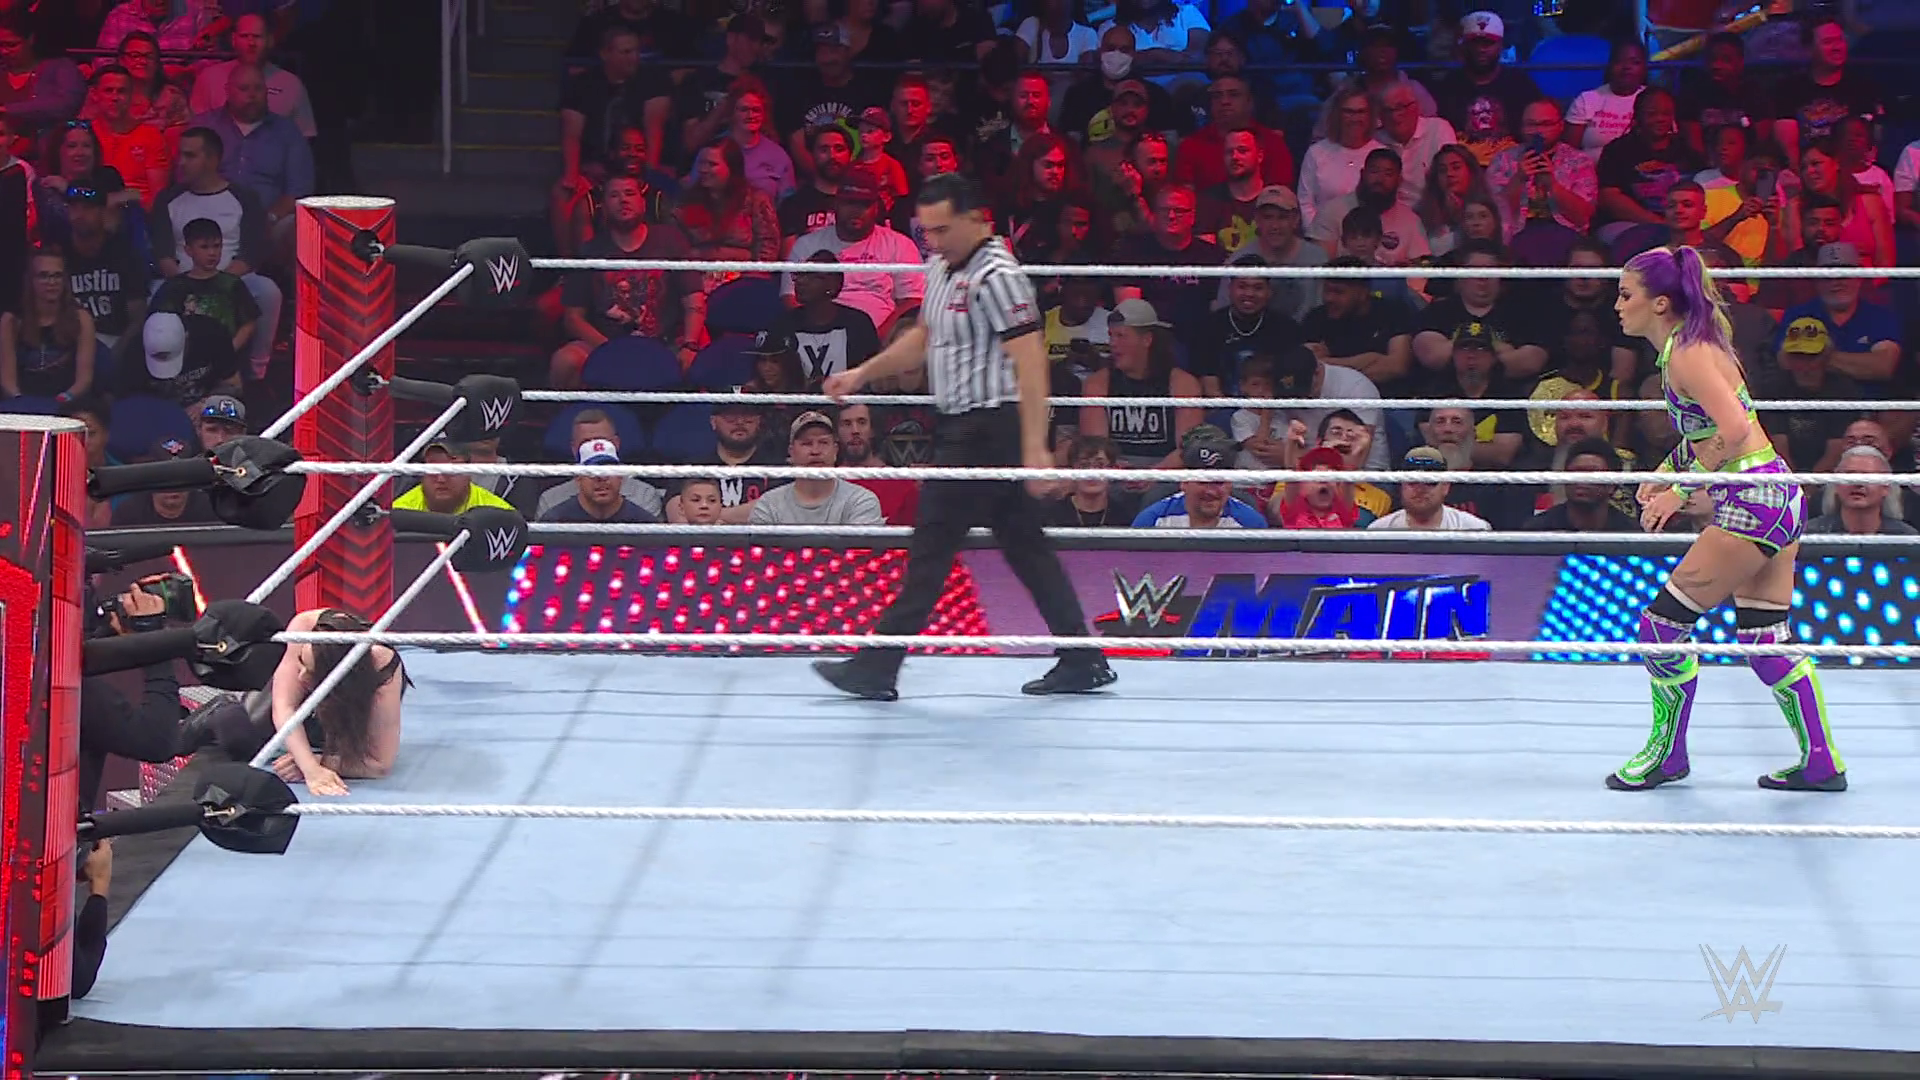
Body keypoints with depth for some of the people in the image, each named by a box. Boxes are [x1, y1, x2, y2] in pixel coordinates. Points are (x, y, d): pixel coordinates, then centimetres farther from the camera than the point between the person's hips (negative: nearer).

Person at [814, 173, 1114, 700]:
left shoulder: (996, 276, -17)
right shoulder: (942, 270, 13)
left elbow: (1029, 362, -22)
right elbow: (924, 338, 29)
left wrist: (1035, 448, -26)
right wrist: (862, 374, 24)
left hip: (988, 428, -10)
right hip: (964, 427, 10)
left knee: (932, 544, -6)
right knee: (1024, 544, 11)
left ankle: (878, 668, -2)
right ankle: (1082, 662, 14)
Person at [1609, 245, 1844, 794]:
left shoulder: (1687, 354, -16)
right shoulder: (1691, 343, 13)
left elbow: (1734, 430, -26)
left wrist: (1681, 488, -19)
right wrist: (1667, 470, 13)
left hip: (1752, 501, -10)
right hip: (1777, 496, 10)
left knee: (1662, 625, -1)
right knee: (1765, 640, 13)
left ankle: (1667, 753, 12)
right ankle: (1822, 763, 14)